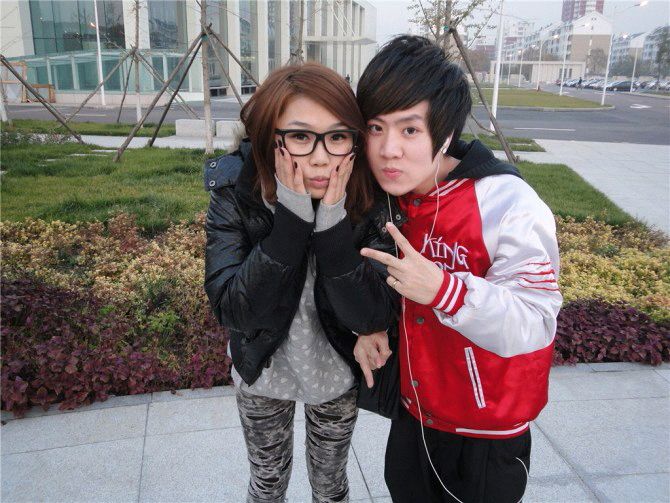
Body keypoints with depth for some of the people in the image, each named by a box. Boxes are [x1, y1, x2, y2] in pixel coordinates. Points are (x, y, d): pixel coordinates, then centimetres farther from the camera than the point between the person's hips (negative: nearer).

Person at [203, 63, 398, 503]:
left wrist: (333, 225, -38)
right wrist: (291, 219, -38)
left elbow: (376, 318, -27)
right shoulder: (234, 191, -23)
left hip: (338, 375, 0)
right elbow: (234, 310, -30)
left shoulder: (369, 201, -23)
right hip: (263, 374, 0)